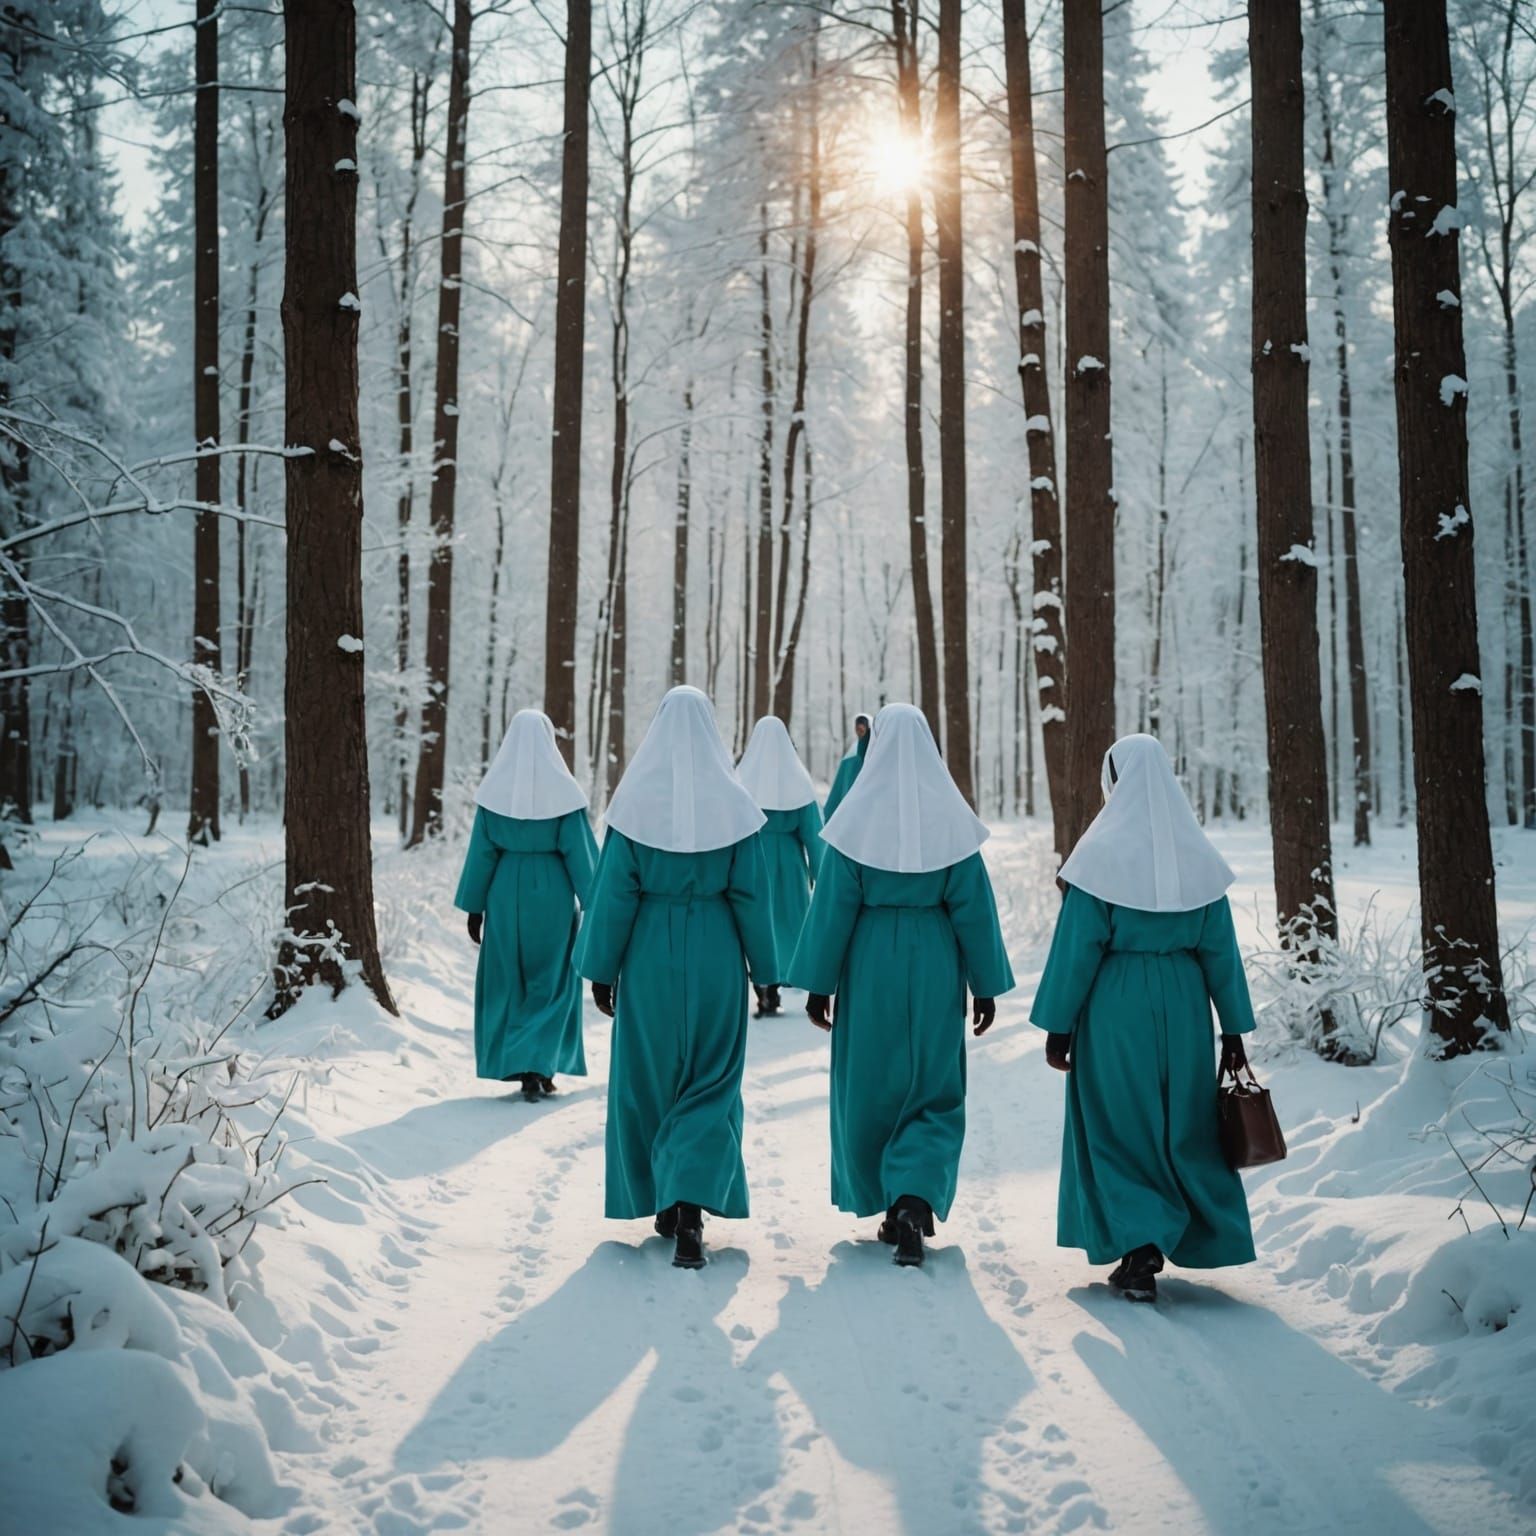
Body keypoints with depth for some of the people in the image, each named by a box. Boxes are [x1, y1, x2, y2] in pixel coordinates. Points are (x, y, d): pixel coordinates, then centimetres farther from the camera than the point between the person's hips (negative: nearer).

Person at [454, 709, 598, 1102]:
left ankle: (521, 1066, 18)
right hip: (551, 893, -1)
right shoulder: (562, 790, -8)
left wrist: (474, 906, 6)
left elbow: (481, 852, 0)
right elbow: (580, 852, -7)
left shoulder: (495, 789, -3)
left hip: (507, 893, 2)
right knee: (550, 982, 8)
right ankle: (537, 1066, -3)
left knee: (508, 982, 14)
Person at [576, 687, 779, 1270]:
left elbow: (614, 893, -5)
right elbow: (751, 895, -2)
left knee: (649, 1081, 15)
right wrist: (764, 970, 8)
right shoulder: (734, 803, -5)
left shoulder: (636, 801, -7)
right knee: (710, 1086, 6)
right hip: (715, 959, 0)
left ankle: (664, 1203, 26)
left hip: (650, 958, 0)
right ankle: (690, 1203, -12)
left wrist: (600, 968, 3)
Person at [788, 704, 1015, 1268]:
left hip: (871, 967, 0)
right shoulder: (952, 818, -4)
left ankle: (892, 1207, 23)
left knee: (871, 1088, 15)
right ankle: (916, 1198, -12)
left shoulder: (857, 816, -7)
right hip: (934, 968, 1)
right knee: (935, 1092, 9)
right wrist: (985, 985, 5)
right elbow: (973, 909, -2)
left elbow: (832, 907, -6)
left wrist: (819, 983, 1)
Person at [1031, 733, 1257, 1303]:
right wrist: (1234, 1029, 8)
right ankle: (1184, 1240, 25)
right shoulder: (1198, 856, 0)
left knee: (1119, 1128, 8)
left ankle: (1139, 1247, -1)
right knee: (1183, 1126, 16)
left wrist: (1058, 1025, -4)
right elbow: (1220, 950, 2)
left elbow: (1077, 948, -11)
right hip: (1182, 1007, 4)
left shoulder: (1102, 854, -11)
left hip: (1115, 1010, -3)